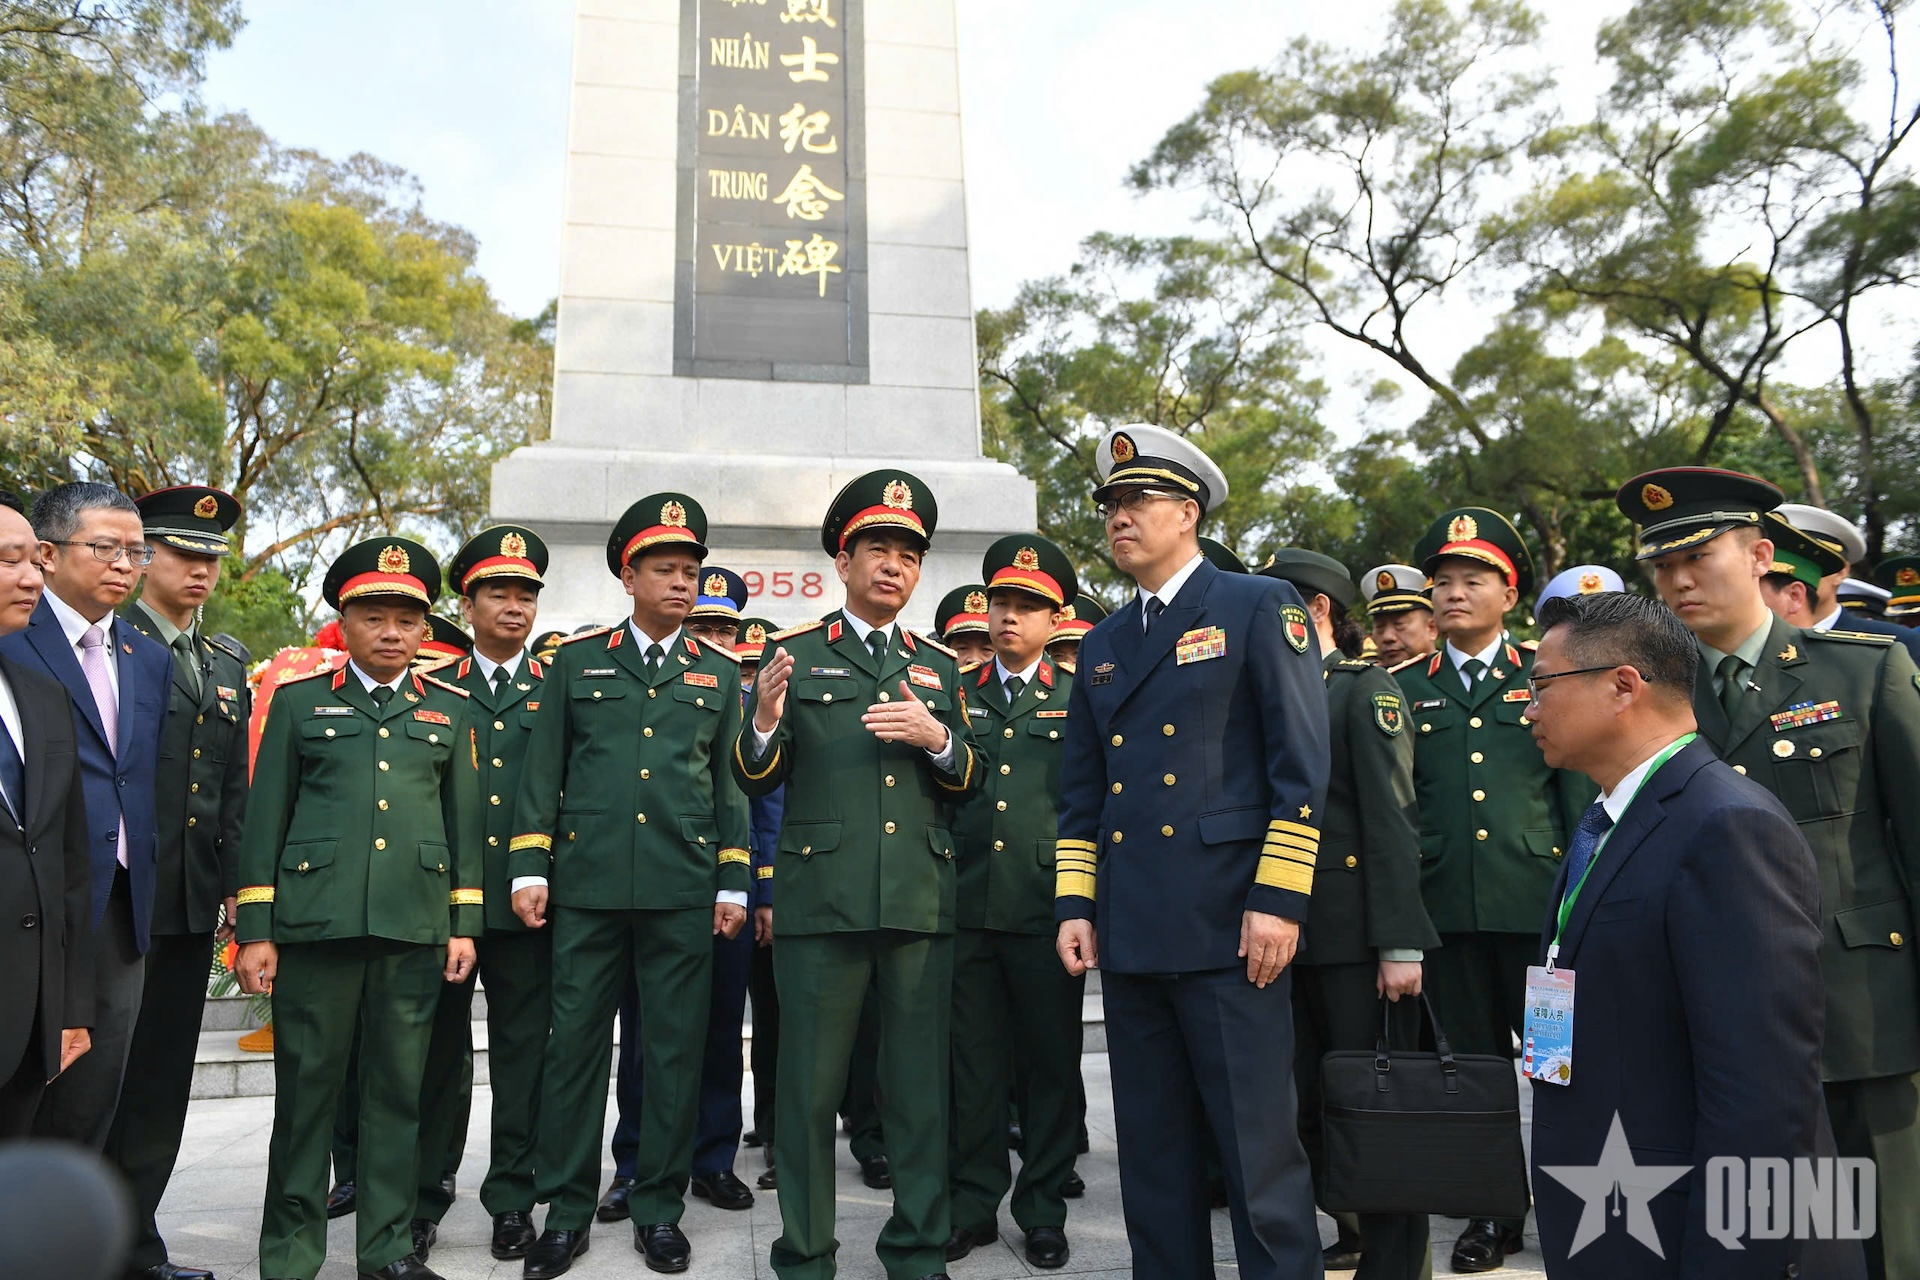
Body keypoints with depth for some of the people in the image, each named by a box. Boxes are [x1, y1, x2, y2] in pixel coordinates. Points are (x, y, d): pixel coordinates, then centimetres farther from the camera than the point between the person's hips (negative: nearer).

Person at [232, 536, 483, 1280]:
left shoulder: (451, 709, 12)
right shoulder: (299, 700, 7)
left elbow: (465, 821, 12)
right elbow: (264, 819, 5)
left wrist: (465, 924, 6)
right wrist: (254, 931, 0)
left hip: (416, 929, 2)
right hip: (314, 924, -1)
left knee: (399, 1090, 8)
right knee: (306, 1089, 5)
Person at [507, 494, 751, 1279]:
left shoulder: (720, 671, 9)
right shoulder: (578, 659, 8)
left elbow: (731, 780, 8)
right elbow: (543, 771, 7)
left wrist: (734, 885, 3)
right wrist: (529, 868, 1)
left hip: (684, 891, 1)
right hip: (587, 883, 0)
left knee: (675, 1049, 6)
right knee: (575, 1043, 5)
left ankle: (660, 1207, 20)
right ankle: (566, 1209, 19)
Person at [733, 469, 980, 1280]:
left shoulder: (939, 667, 16)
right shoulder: (794, 653, 6)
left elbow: (969, 786, 13)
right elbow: (755, 781, 2)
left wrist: (938, 738, -8)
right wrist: (766, 722, -19)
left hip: (921, 904, 3)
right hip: (821, 900, -2)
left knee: (921, 1086, 9)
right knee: (810, 1089, 5)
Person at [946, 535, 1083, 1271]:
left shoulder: (1081, 701, 6)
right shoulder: (956, 697, 11)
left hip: (1046, 910, -1)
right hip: (966, 908, 2)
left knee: (1050, 1064, 8)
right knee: (972, 1064, 9)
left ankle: (1044, 1210, 23)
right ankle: (973, 1204, 24)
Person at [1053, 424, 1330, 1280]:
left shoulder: (1260, 608, -1)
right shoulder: (1101, 645, 16)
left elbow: (1301, 766, -7)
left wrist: (1279, 900, -13)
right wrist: (1073, 904, 8)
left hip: (1228, 924, -6)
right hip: (1130, 931, 6)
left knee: (1257, 1144, -1)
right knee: (1152, 1146, 13)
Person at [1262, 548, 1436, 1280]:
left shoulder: (1367, 690, -5)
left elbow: (1394, 821, -11)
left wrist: (1401, 943, -17)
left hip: (1356, 934, -6)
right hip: (1290, 934, 6)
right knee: (1306, 1105, 12)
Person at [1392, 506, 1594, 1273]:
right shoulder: (1405, 687, 8)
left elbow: (1579, 794, 5)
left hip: (1538, 900, -1)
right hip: (1448, 906, 1)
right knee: (1475, 1062, 10)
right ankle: (1494, 1211, 24)